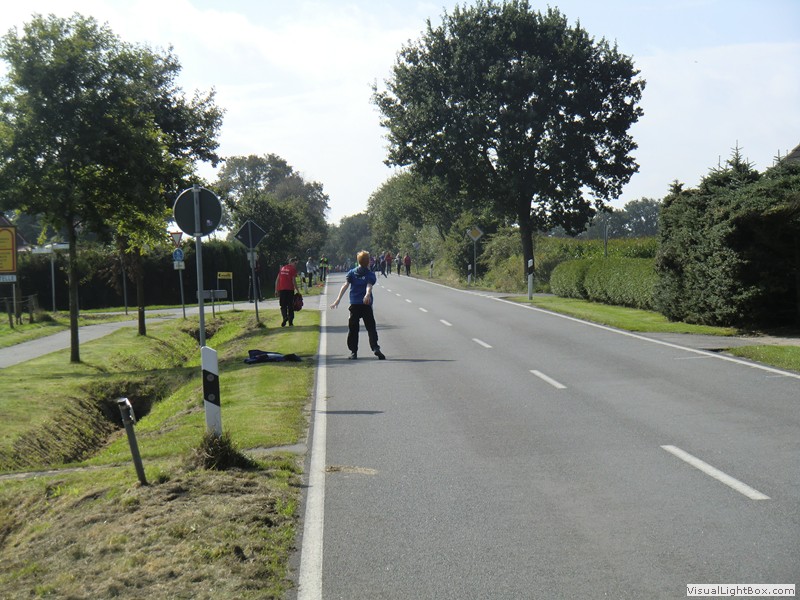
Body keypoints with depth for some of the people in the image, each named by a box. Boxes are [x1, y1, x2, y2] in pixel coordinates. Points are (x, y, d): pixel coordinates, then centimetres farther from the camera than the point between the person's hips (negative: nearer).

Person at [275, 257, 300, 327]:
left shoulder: (282, 268, 13)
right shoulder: (293, 269, -4)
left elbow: (277, 280, 12)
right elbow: (294, 281, -10)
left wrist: (276, 290, 16)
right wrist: (297, 290, -4)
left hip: (281, 289, 4)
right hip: (289, 289, -4)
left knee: (283, 306, 10)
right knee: (290, 306, 6)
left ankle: (285, 317, -16)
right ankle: (290, 322, 7)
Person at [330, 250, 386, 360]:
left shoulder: (352, 272, 7)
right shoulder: (370, 274, 2)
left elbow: (346, 285, -5)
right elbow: (369, 286, -16)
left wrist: (338, 299, -11)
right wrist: (367, 295, -33)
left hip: (354, 304, 1)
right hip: (366, 304, -1)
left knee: (353, 329, 7)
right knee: (371, 327, 1)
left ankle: (353, 352, 4)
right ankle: (375, 348, -15)